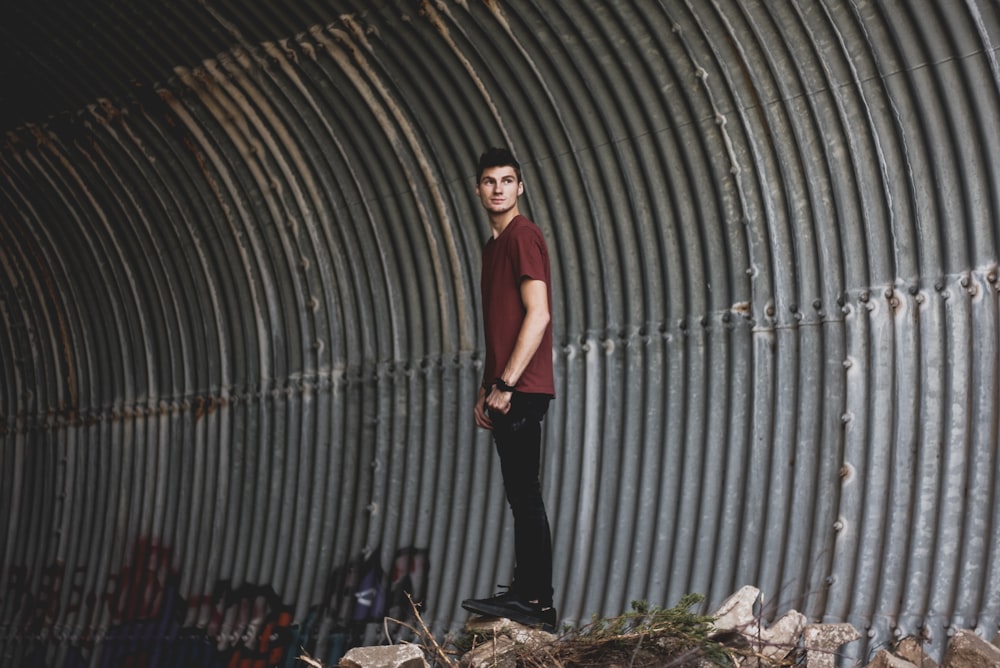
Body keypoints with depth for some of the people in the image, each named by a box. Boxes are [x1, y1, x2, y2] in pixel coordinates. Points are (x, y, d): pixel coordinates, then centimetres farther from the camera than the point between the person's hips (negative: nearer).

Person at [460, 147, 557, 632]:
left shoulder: (522, 236, -9)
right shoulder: (494, 244, 21)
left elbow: (538, 314, -17)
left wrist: (505, 385, -18)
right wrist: (486, 389, 19)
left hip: (521, 390, -10)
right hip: (506, 392, 10)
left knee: (524, 495, -9)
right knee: (522, 496, 11)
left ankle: (534, 601, -7)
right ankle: (527, 595, 16)